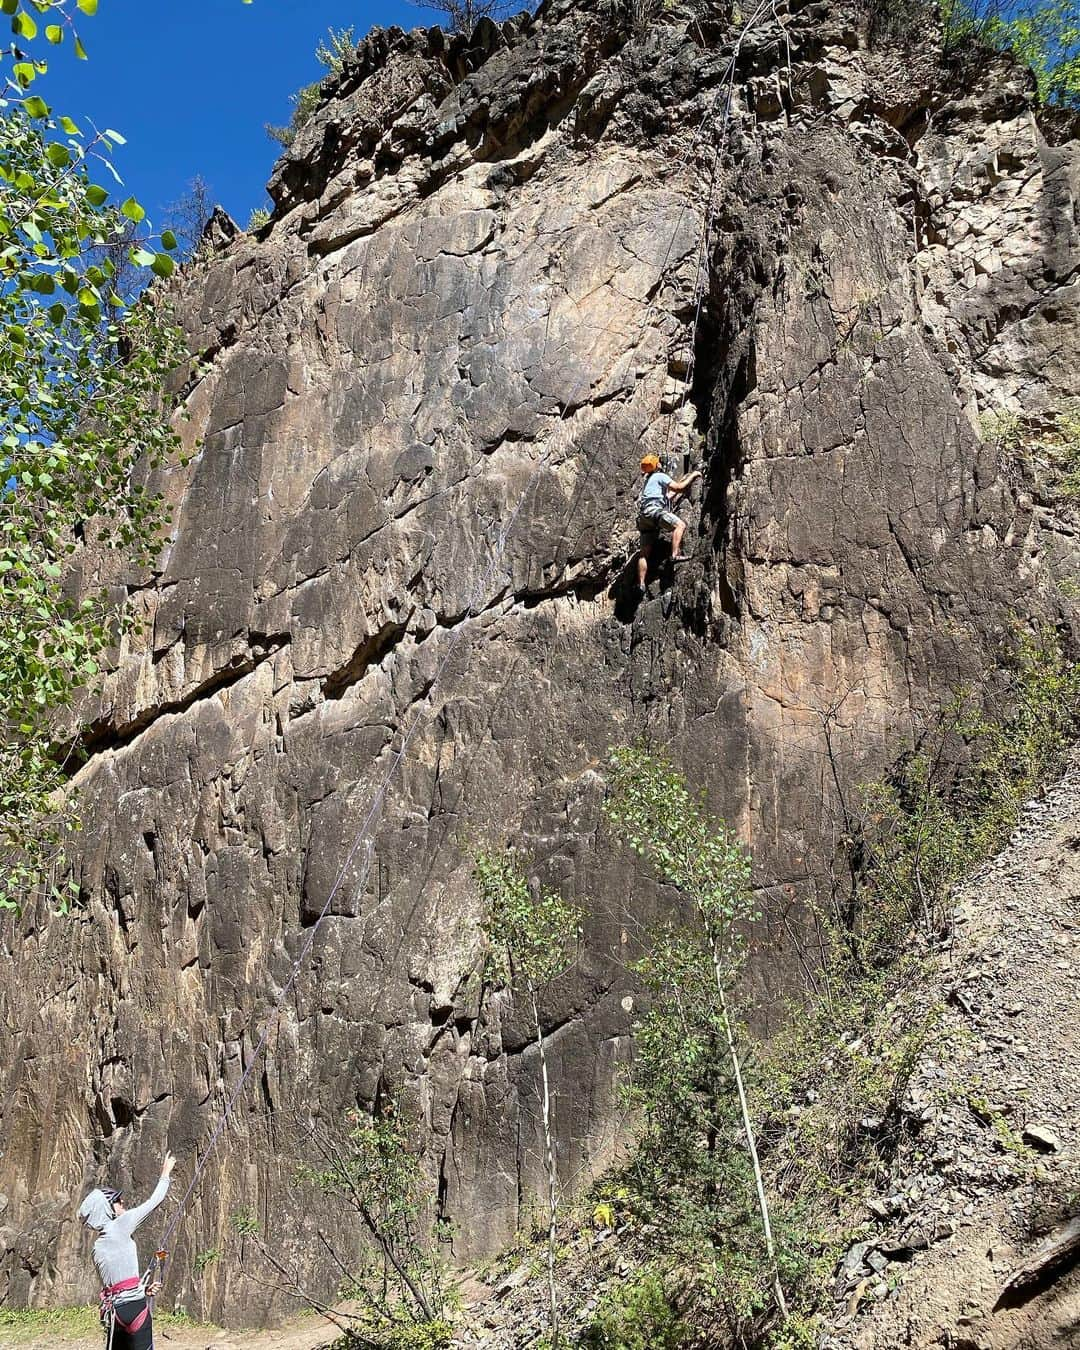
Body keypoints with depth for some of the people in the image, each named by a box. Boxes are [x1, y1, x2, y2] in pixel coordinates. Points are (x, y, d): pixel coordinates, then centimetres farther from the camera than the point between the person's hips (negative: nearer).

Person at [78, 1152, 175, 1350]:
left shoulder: (97, 1247, 17)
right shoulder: (120, 1226, -3)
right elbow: (153, 1201, 5)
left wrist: (143, 1290, 12)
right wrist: (165, 1173, 18)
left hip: (113, 1310, 7)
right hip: (134, 1306, -7)